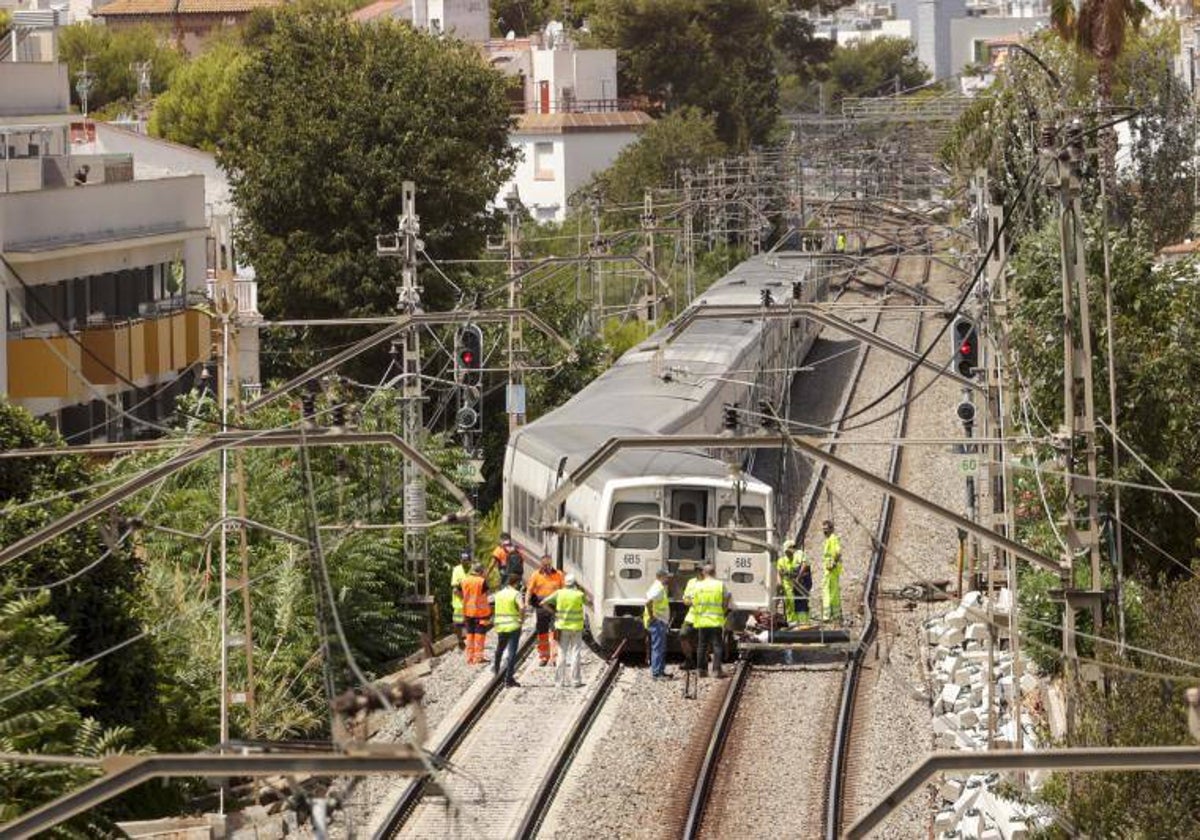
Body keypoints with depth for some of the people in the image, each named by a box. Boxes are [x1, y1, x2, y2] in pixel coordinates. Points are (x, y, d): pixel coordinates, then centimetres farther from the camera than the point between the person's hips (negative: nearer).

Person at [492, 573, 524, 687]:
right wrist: (522, 618, -13)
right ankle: (509, 678, -6)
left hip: (500, 626, 5)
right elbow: (522, 607, -27)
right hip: (513, 626, -5)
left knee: (500, 649, 27)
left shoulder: (499, 594, 8)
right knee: (512, 652, -3)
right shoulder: (516, 594, -11)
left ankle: (496, 668, 47)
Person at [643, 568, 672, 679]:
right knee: (658, 647, -9)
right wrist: (651, 616, -23)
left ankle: (660, 671, 21)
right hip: (657, 622, -11)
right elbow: (648, 602, -31)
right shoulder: (658, 588, -16)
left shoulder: (661, 588, 17)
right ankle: (656, 673, -9)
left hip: (661, 622, 11)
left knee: (660, 648, 15)